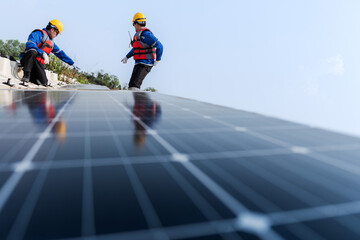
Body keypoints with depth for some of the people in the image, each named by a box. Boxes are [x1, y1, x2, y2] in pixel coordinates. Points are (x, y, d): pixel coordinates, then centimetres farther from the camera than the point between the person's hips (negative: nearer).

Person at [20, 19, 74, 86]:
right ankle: (26, 75, -32)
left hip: (38, 63, 6)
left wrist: (72, 62, 28)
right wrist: (43, 53, -34)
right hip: (27, 59, -6)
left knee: (44, 82, -17)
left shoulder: (51, 43, 20)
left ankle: (31, 76, 13)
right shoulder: (38, 34, -6)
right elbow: (29, 44, -23)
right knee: (33, 51, -42)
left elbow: (60, 53, 28)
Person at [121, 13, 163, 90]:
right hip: (139, 63, 10)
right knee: (132, 85, 12)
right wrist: (127, 57, 25)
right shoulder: (138, 34, 15)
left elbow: (159, 46, -18)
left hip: (145, 64, -10)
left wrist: (157, 60, -12)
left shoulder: (145, 34, -15)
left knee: (134, 85, -23)